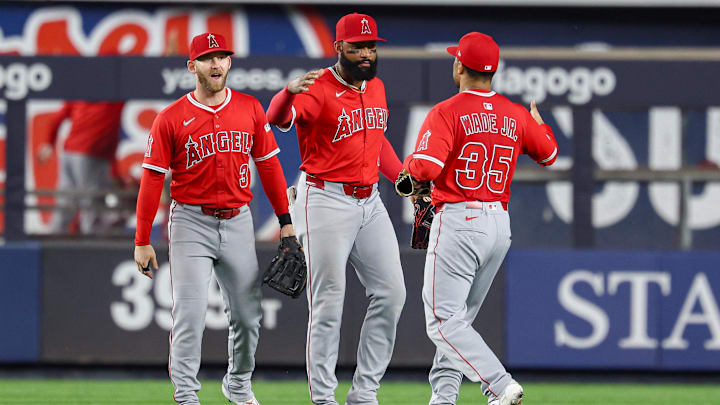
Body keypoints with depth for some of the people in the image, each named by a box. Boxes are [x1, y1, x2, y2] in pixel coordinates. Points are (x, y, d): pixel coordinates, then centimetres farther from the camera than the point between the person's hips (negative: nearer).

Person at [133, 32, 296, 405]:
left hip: (238, 222, 3)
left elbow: (268, 164, 10)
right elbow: (152, 179, -4)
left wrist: (285, 221, 7)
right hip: (191, 223, -3)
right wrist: (142, 242, -7)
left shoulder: (250, 109, 5)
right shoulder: (171, 119, -5)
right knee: (190, 312, -12)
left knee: (248, 314, 7)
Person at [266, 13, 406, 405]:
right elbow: (278, 118, -36)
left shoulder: (376, 88, 10)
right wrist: (289, 92, -58)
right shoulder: (318, 90, -15)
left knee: (390, 293, 6)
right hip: (326, 200, -8)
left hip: (369, 202, 8)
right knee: (328, 302, -9)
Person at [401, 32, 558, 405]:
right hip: (500, 225, 7)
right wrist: (539, 124, 45)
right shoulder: (516, 116, 9)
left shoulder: (447, 113, -9)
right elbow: (548, 154, 25)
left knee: (444, 321, -8)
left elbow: (425, 168, -20)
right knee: (459, 317, 19)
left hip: (458, 222, -7)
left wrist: (408, 166, 4)